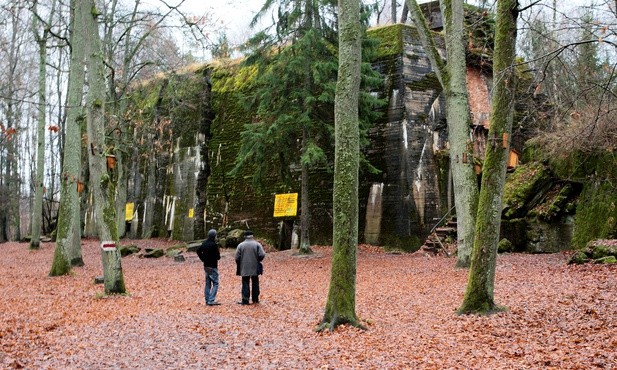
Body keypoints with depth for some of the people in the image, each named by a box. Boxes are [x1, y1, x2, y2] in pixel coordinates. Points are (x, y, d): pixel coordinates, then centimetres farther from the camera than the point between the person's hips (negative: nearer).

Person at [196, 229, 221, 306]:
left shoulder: (204, 243, 5)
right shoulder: (214, 245, -19)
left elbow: (198, 251, 15)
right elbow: (218, 257, -18)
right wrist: (219, 252, 2)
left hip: (206, 266, 8)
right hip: (212, 267, -8)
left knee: (208, 283, 15)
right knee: (215, 283, -2)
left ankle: (207, 300, 18)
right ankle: (211, 300, -10)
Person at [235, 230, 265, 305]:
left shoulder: (240, 245, -2)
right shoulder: (257, 244, -4)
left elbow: (237, 258, -2)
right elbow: (262, 255, -12)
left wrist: (239, 266, 13)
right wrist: (258, 261, 8)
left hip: (244, 269, -1)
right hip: (255, 268, 1)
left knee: (245, 284, 2)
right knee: (255, 283, 13)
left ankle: (245, 300, -2)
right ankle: (255, 299, 18)